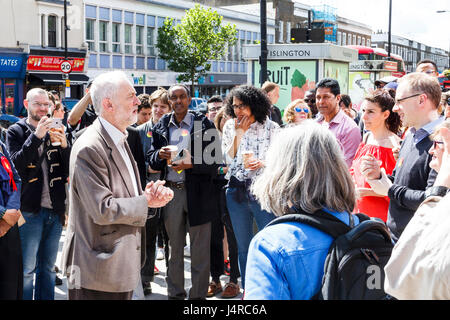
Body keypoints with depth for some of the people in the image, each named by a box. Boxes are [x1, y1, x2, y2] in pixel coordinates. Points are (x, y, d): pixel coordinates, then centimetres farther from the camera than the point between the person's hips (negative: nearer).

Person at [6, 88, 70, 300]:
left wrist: (64, 145, -11)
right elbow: (17, 164, -15)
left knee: (48, 267, 14)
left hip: (55, 210, 5)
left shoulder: (54, 131, 12)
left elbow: (68, 170, 7)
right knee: (27, 269, -1)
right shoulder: (16, 131, 1)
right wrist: (37, 136, -21)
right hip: (30, 209, -4)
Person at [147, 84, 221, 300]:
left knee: (200, 250, 3)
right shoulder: (161, 127, 10)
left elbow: (214, 160, -6)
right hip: (171, 192, 4)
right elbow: (151, 160, 12)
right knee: (174, 248, 14)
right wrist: (160, 155, -10)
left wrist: (190, 163, -20)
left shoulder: (203, 124, -1)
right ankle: (175, 293, 25)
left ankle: (198, 294, 13)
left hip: (197, 192, -3)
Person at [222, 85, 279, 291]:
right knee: (243, 246, 12)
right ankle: (247, 290, 25)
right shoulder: (230, 127, 6)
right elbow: (227, 158, 0)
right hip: (237, 191, 3)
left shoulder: (271, 128, -2)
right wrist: (238, 133, -7)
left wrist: (262, 163, -18)